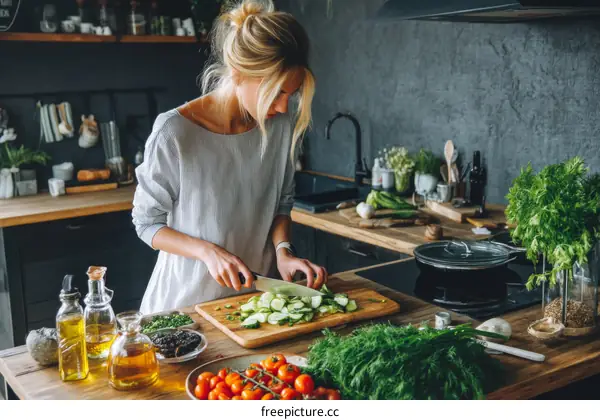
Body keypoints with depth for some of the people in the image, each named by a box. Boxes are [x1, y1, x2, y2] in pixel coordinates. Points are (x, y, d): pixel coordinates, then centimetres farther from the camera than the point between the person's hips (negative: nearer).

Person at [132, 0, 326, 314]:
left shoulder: (281, 126, -10)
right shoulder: (174, 131, -21)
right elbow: (146, 223, -11)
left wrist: (283, 250, -13)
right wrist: (207, 251, -24)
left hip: (257, 293, 4)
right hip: (189, 299, -3)